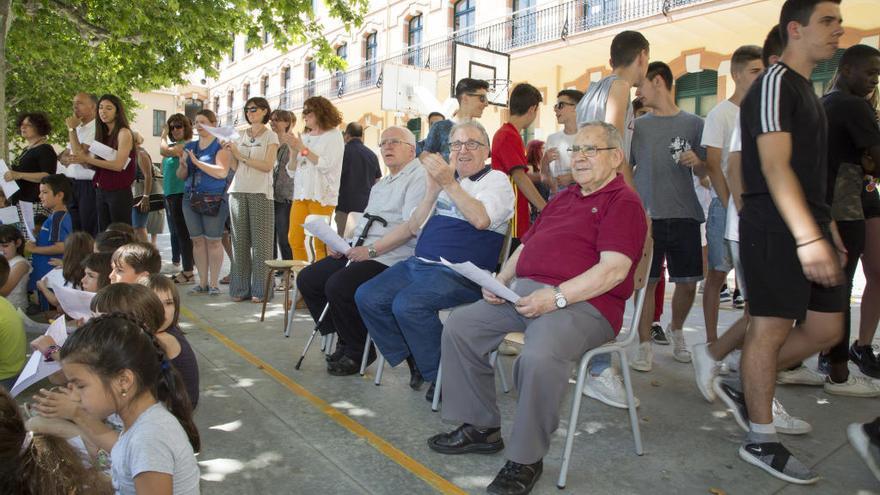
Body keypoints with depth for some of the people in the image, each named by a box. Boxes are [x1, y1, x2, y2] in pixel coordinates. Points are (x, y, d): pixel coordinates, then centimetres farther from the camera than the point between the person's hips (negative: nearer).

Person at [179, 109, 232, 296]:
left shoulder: (221, 147, -1)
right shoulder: (190, 147, 17)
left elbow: (222, 172, -15)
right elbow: (181, 176, 19)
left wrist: (197, 162, -18)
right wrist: (183, 164, -3)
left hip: (214, 199, -6)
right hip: (191, 198, 6)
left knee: (213, 241, -4)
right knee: (197, 240, 6)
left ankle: (214, 283, 2)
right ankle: (202, 282, 13)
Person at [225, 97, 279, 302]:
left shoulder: (271, 137, 4)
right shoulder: (241, 136, 17)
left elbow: (267, 166, -8)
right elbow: (235, 167, 15)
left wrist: (241, 156, -11)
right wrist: (229, 152, -1)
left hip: (260, 193, -4)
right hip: (238, 191, 4)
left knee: (260, 241, -5)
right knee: (240, 240, 3)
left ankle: (260, 290, -1)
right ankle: (240, 288, 9)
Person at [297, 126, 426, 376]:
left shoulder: (418, 177, -7)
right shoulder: (380, 184, 26)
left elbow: (411, 226, -19)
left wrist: (372, 249, -20)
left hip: (390, 258, -10)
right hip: (359, 253, 10)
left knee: (338, 286, -29)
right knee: (307, 279, 2)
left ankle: (357, 352, -5)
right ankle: (344, 340, 11)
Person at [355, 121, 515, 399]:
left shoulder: (497, 180, 3)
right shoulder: (443, 179, 22)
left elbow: (481, 219, -18)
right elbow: (414, 228, 16)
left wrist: (448, 183, -18)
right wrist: (431, 191, 1)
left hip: (459, 272, -7)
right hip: (419, 263, 8)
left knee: (407, 305, -29)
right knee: (367, 297, -8)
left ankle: (441, 376, -9)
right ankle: (413, 360, 5)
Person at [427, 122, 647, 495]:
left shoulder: (623, 202, -3)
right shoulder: (563, 197, 24)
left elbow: (613, 269, -16)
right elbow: (527, 244, 26)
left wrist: (556, 296, -24)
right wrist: (501, 280, 8)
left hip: (581, 302, -8)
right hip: (523, 292, 9)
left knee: (538, 358, -36)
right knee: (459, 327, -2)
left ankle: (526, 459, -12)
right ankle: (480, 428, 8)